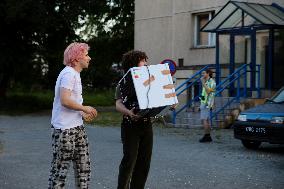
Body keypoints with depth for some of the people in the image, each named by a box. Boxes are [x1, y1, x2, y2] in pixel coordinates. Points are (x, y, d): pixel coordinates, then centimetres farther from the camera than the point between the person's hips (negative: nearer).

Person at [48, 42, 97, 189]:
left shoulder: (75, 74, 17)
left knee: (83, 166, 12)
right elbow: (65, 100, -25)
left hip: (77, 127, 10)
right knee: (60, 167, -2)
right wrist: (84, 108, -13)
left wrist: (83, 114, 12)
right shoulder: (69, 73, -14)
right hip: (64, 129, -10)